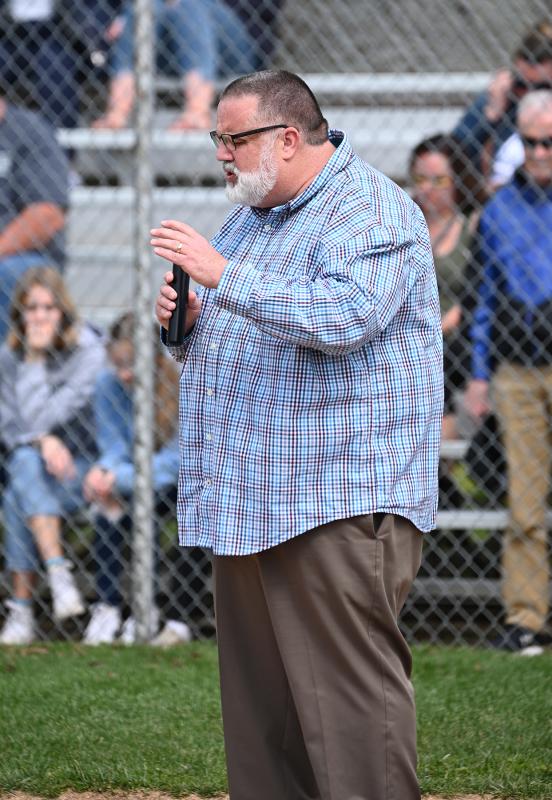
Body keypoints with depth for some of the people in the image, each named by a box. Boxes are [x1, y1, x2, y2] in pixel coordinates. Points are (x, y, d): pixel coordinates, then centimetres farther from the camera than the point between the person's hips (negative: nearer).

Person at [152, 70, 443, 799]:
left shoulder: (371, 212, -9)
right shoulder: (249, 216, 20)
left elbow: (344, 316, -27)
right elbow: (222, 347, 30)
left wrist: (223, 276, -25)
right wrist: (187, 325, 6)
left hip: (339, 505, -9)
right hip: (248, 503, 9)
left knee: (351, 696, -11)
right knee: (258, 704, 10)